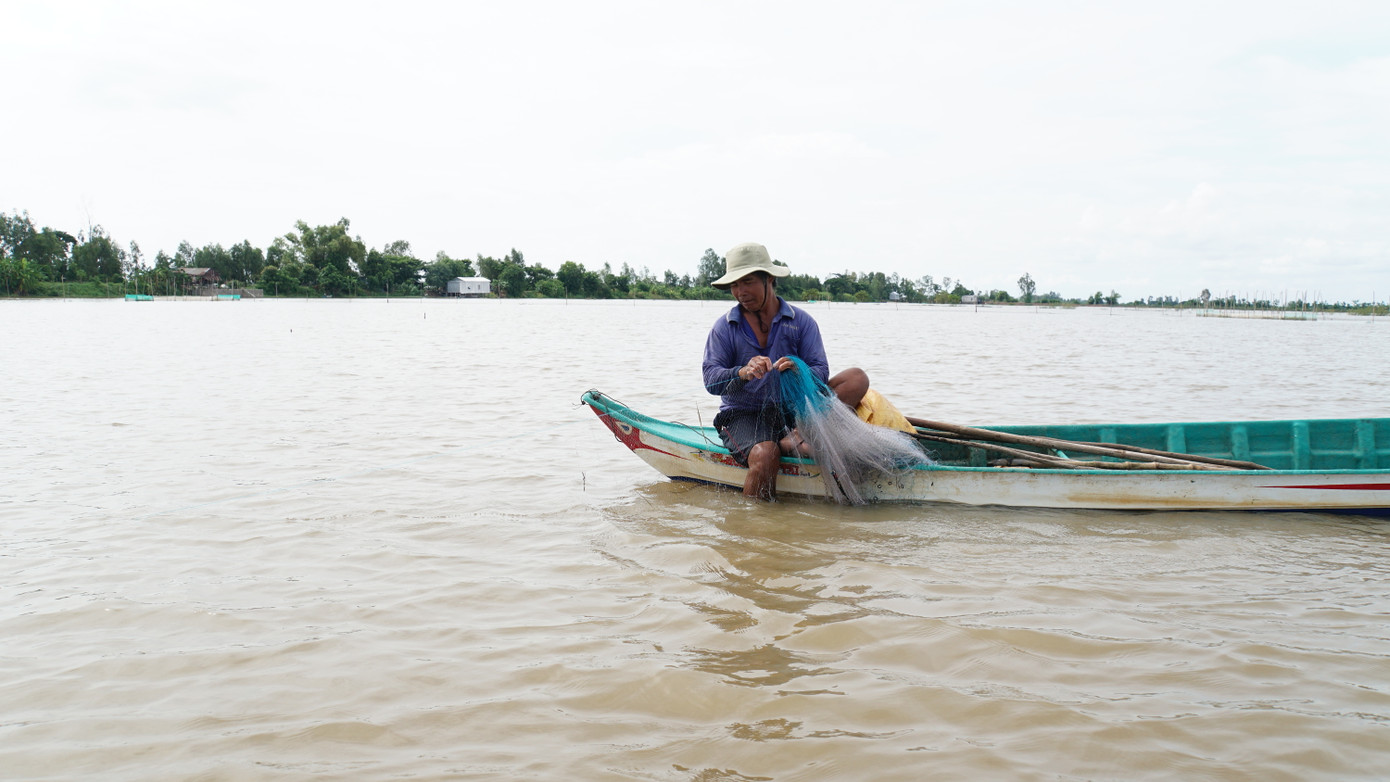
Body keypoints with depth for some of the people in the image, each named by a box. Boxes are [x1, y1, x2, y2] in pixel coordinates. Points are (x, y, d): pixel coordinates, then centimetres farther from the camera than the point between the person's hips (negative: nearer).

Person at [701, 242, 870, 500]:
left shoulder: (801, 321, 5)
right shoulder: (724, 327, 3)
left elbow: (821, 372, -6)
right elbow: (711, 379, -9)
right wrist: (743, 373, -31)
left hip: (792, 412, 3)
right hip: (743, 415, -3)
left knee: (857, 378, -16)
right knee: (764, 455, -36)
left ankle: (798, 438, -34)